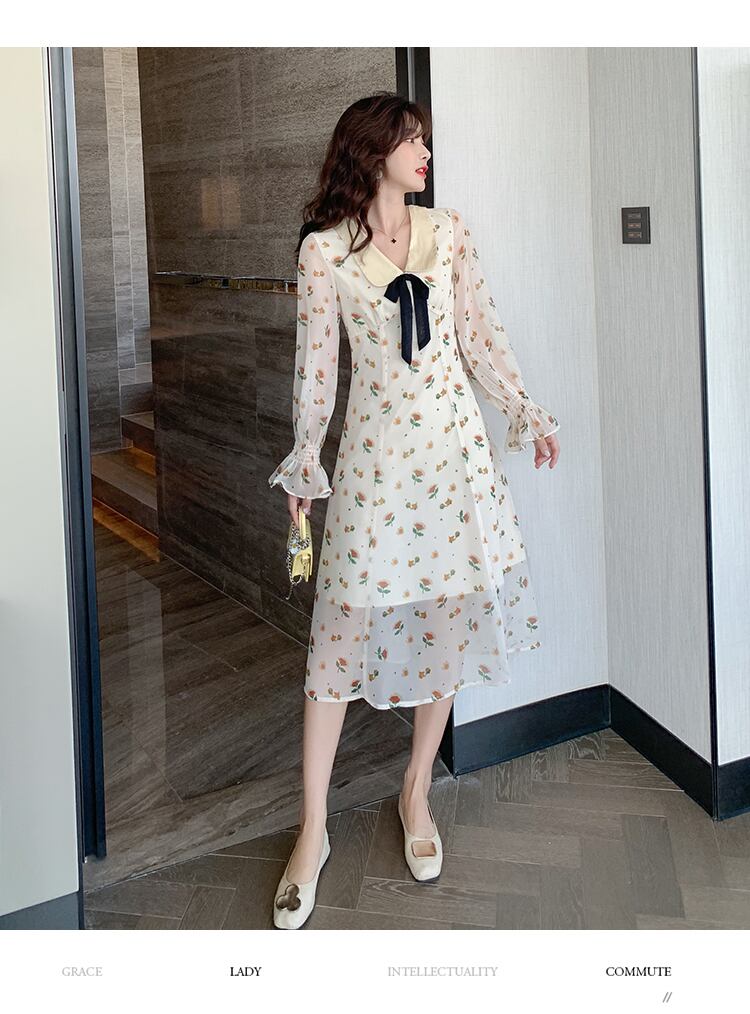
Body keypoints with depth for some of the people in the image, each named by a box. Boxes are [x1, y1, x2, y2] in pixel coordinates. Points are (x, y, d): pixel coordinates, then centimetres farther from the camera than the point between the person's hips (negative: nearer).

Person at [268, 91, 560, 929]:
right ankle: (313, 829, 10)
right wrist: (305, 462, 3)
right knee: (343, 629, -1)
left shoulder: (446, 232, 7)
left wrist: (525, 412, 12)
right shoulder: (324, 248, -4)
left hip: (454, 449, 4)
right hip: (373, 453, -3)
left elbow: (481, 335, 11)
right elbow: (314, 362, -1)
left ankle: (416, 794, 27)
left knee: (447, 621, 7)